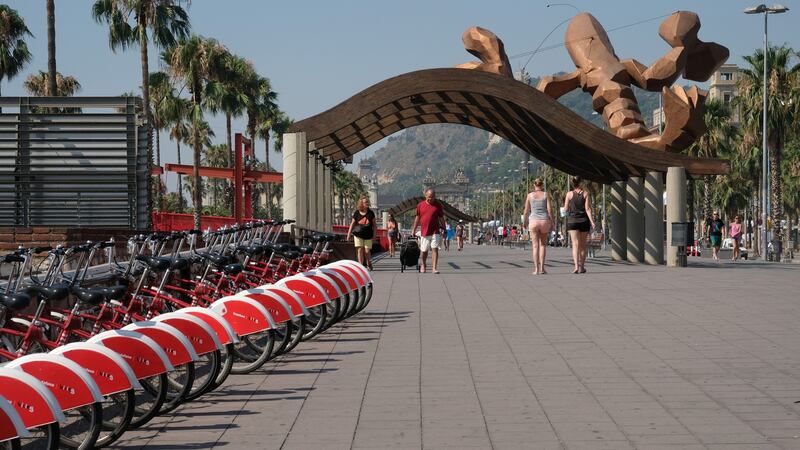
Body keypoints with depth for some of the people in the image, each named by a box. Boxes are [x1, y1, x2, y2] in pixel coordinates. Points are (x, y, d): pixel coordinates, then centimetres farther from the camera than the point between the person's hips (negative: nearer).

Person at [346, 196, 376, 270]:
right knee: (360, 250, -9)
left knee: (367, 251, 1)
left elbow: (374, 225, 8)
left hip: (368, 236, 0)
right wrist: (348, 235, 4)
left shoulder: (370, 213, 2)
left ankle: (369, 264, 23)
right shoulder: (357, 213, 0)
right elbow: (352, 224, 6)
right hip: (358, 235, 0)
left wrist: (374, 235, 4)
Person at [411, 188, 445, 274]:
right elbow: (417, 218, 11)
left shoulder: (438, 205, 3)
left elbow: (441, 218, 7)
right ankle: (423, 265, 33)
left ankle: (435, 268, -11)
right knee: (424, 250, 10)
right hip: (424, 232, 1)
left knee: (435, 248, -10)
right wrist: (413, 230, 10)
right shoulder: (420, 205, 4)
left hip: (435, 231, -1)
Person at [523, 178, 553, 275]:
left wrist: (524, 222, 20)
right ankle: (542, 267, 6)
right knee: (543, 244, 14)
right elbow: (549, 209, -2)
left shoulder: (530, 195, 4)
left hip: (533, 221, -1)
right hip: (544, 220, 1)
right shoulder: (545, 195, 3)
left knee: (535, 246, 2)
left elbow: (526, 211, 5)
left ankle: (536, 269, -4)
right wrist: (552, 223, 6)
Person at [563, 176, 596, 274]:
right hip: (584, 220, 1)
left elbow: (566, 208, 2)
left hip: (572, 220, -1)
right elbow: (587, 209, -7)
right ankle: (582, 267, 18)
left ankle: (576, 266, -23)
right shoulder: (585, 194, -2)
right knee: (583, 245, 12)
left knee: (575, 244, -7)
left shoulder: (569, 194, -2)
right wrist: (591, 220, -7)